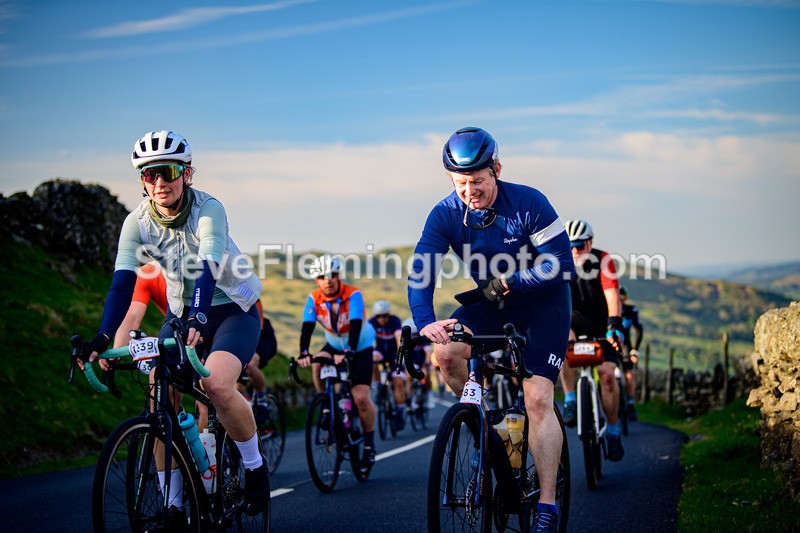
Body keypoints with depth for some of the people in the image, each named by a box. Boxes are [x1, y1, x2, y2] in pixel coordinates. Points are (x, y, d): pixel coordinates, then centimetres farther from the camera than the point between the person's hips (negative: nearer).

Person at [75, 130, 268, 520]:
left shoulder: (208, 209, -23)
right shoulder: (137, 221, -12)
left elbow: (207, 268, -38)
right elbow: (122, 282, -20)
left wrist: (198, 319, -55)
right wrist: (103, 338, -35)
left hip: (232, 308, -4)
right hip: (181, 312, 4)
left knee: (216, 383, -30)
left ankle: (255, 468, -5)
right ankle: (172, 505, -1)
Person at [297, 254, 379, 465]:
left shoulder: (353, 295, -26)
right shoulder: (314, 299, -16)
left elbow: (355, 326, -37)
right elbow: (307, 327, -26)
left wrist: (348, 352, -54)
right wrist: (304, 352, -45)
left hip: (360, 348, -3)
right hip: (334, 345, 3)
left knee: (361, 398, -14)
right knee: (317, 363, -31)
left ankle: (369, 443, 5)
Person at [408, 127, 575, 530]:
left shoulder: (528, 203, -23)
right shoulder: (445, 215, -15)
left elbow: (562, 265, -22)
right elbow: (421, 270, -25)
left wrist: (509, 280, -33)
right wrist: (425, 322, -43)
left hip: (542, 302, -4)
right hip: (492, 302, 4)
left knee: (537, 398, -16)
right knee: (447, 351, -24)